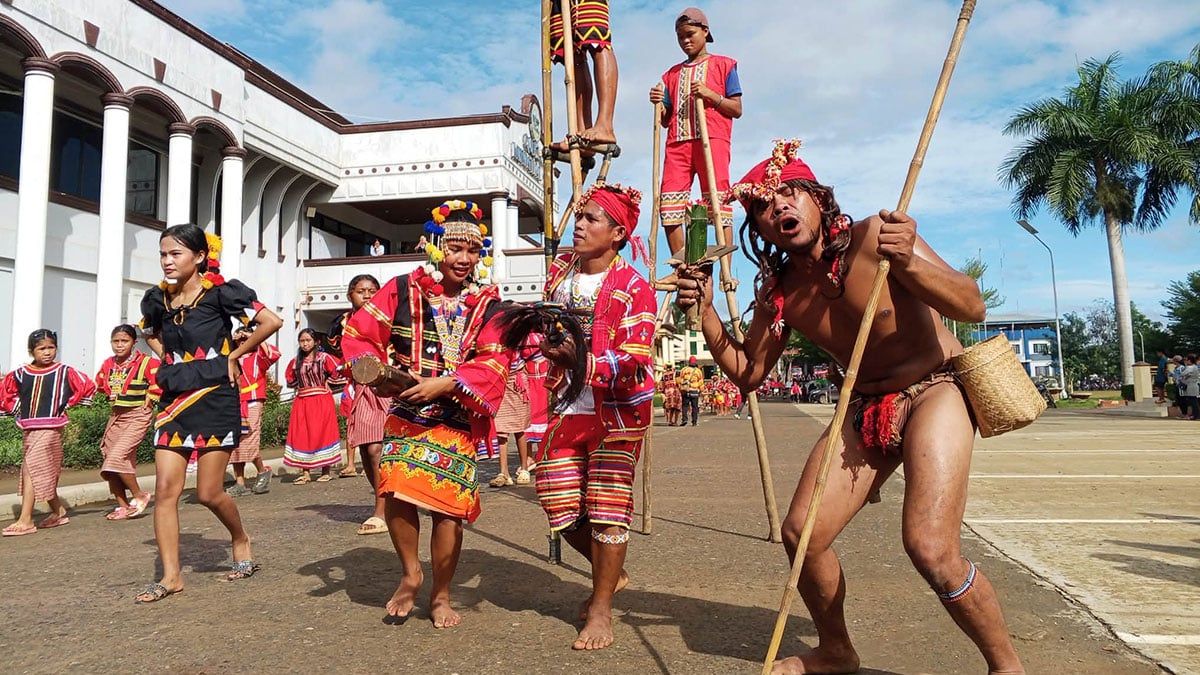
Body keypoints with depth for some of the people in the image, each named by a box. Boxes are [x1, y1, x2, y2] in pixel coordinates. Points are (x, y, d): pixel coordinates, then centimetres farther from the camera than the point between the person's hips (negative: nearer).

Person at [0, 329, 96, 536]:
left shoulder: (64, 372, -5)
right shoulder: (20, 374, 6)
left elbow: (88, 386, 0)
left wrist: (67, 404, -1)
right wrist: (17, 409, 7)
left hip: (51, 427, -5)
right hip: (27, 428, 5)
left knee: (31, 469, -12)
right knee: (44, 472, 13)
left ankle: (25, 520, -11)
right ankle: (58, 511, 29)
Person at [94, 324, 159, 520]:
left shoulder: (146, 362, -12)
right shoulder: (108, 364, 6)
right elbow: (99, 385, 20)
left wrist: (151, 397, -11)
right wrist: (112, 396, 8)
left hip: (138, 415, -7)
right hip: (116, 415, 7)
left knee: (117, 456, -19)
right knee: (109, 467, 7)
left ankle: (139, 495, -1)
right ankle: (123, 506, 17)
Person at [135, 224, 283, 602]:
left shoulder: (220, 292, -10)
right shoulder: (157, 298, 7)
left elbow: (272, 321, -15)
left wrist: (234, 355, -8)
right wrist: (169, 361, 9)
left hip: (215, 398, -5)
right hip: (174, 399, 5)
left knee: (209, 493, -1)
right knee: (166, 488, -1)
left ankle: (241, 540, 28)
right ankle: (171, 575, 8)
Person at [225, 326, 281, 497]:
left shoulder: (258, 356, 4)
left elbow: (274, 354, -14)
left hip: (252, 403, -6)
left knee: (249, 442, -16)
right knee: (234, 444, 3)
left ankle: (263, 471, 6)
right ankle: (240, 484, 8)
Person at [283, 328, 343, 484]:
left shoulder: (324, 357, -2)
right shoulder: (295, 362, 10)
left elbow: (338, 371, -4)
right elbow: (290, 381, 20)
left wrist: (326, 381, -1)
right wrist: (302, 386, 8)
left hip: (322, 401, -4)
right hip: (301, 402, 4)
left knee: (322, 434, -3)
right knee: (302, 436, -1)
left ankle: (326, 472, 2)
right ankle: (305, 473, 2)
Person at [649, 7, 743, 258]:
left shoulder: (723, 65, 14)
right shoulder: (672, 74, 25)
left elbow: (737, 110, 6)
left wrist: (709, 94, -8)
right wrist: (658, 103, 1)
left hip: (712, 139, -4)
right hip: (677, 142, 4)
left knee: (718, 204, -12)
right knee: (669, 208, -7)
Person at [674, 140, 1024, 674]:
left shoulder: (874, 237, -17)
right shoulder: (777, 290, -2)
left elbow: (973, 307, -19)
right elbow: (748, 372, 5)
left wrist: (910, 262, -37)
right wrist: (705, 310, -7)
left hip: (935, 392, -5)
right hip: (865, 410, 6)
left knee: (930, 546, -23)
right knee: (801, 533, 0)